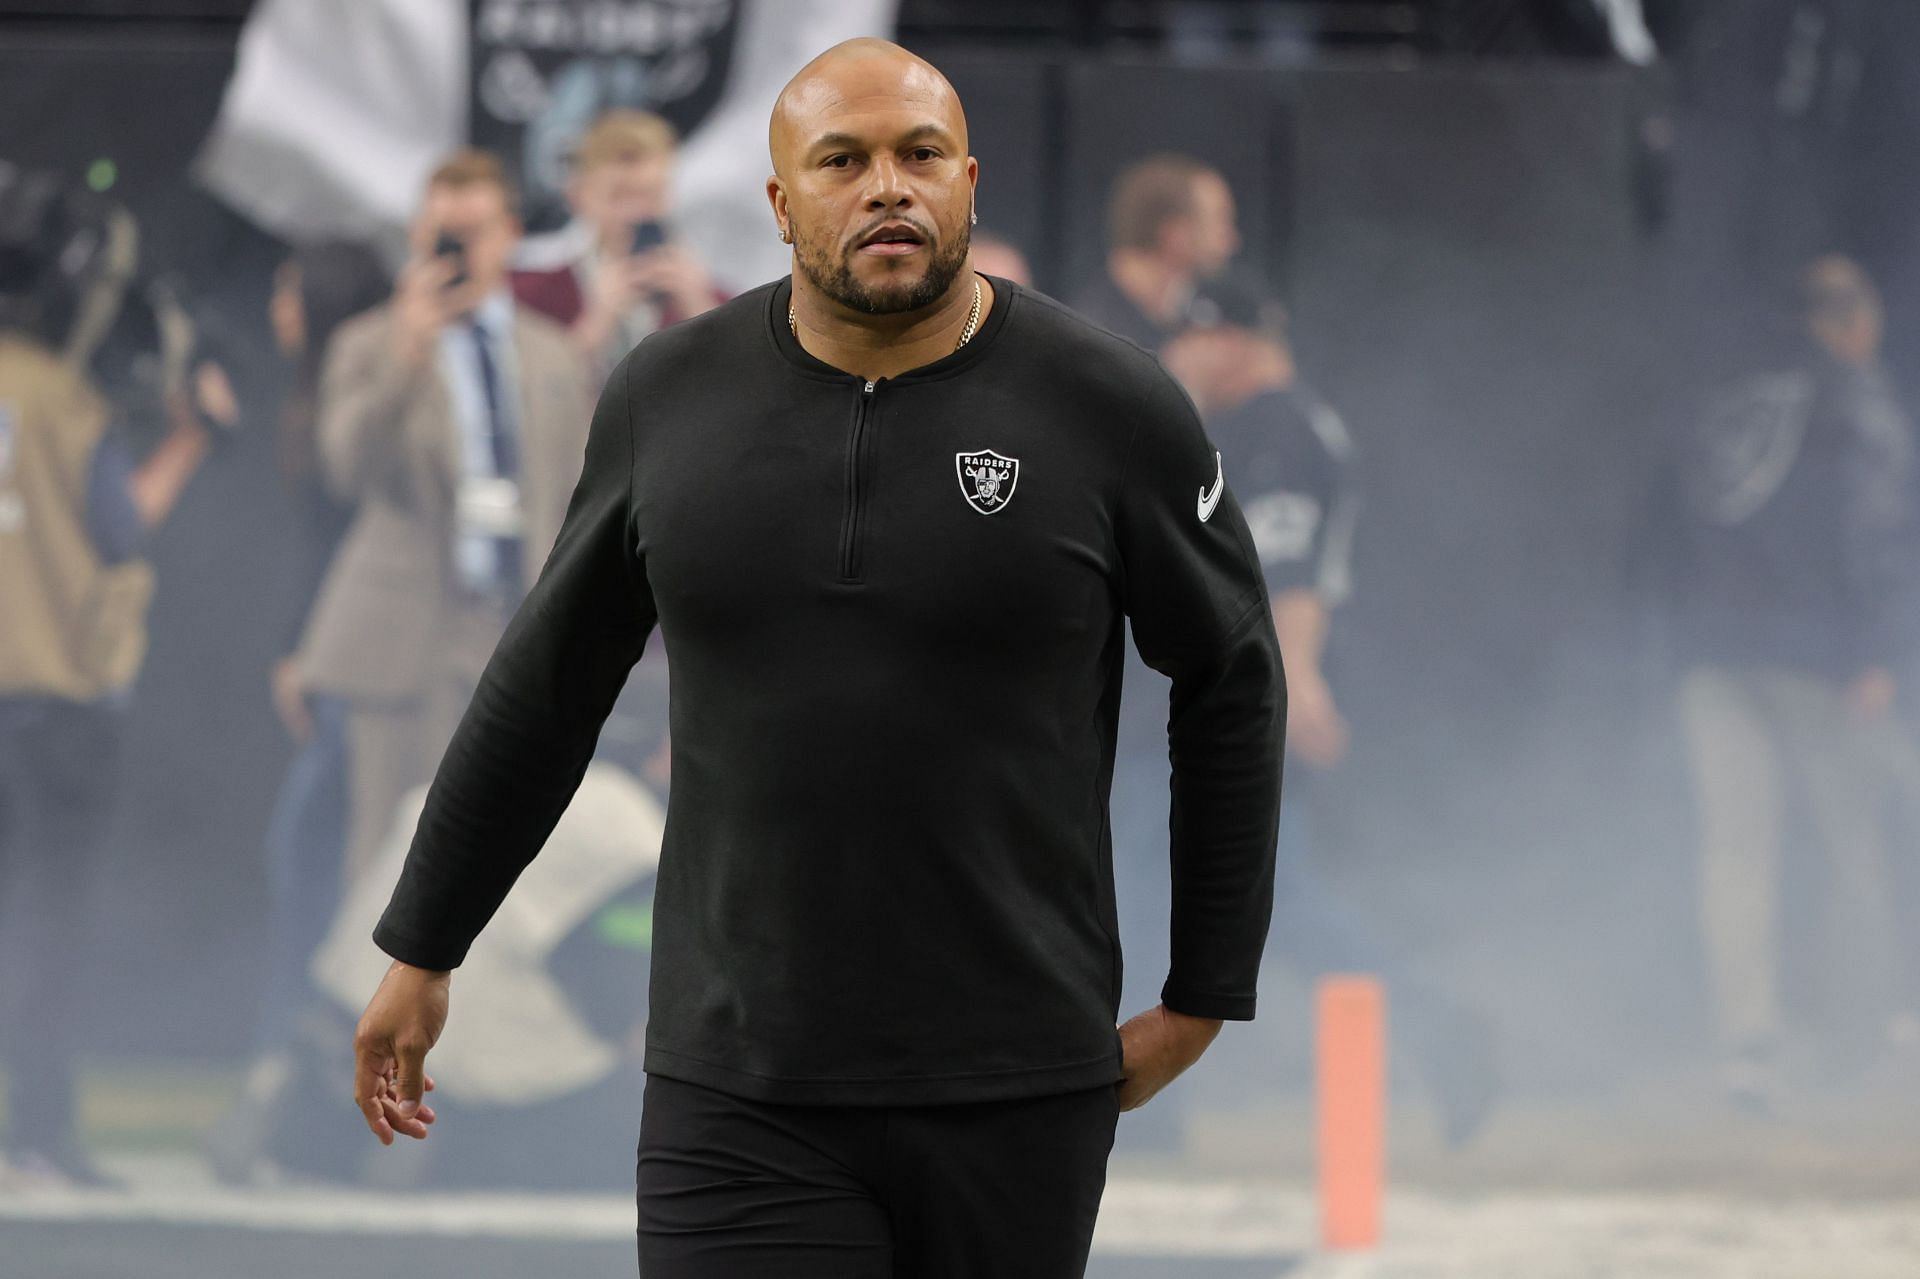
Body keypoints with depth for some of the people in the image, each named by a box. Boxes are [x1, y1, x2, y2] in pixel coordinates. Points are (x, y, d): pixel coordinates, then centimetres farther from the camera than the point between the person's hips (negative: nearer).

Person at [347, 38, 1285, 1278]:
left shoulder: (1111, 408, -6)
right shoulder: (673, 398, 1)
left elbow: (1234, 686, 6)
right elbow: (547, 679, 14)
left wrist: (1203, 1000, 6)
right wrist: (422, 951, 19)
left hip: (1016, 1088, -1)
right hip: (745, 1106, 1)